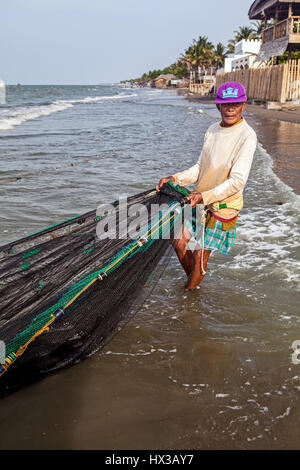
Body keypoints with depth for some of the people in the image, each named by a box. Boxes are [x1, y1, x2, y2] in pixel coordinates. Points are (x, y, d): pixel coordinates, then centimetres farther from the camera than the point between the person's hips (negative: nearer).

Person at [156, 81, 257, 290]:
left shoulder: (247, 136, -16)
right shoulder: (212, 130, 6)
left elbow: (238, 181, -23)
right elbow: (201, 168, 10)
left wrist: (205, 196, -30)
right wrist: (176, 178, -6)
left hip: (222, 206, -7)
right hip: (199, 202, 7)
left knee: (200, 256, 1)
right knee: (180, 243, 11)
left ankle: (189, 292, 25)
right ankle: (194, 278, 37)